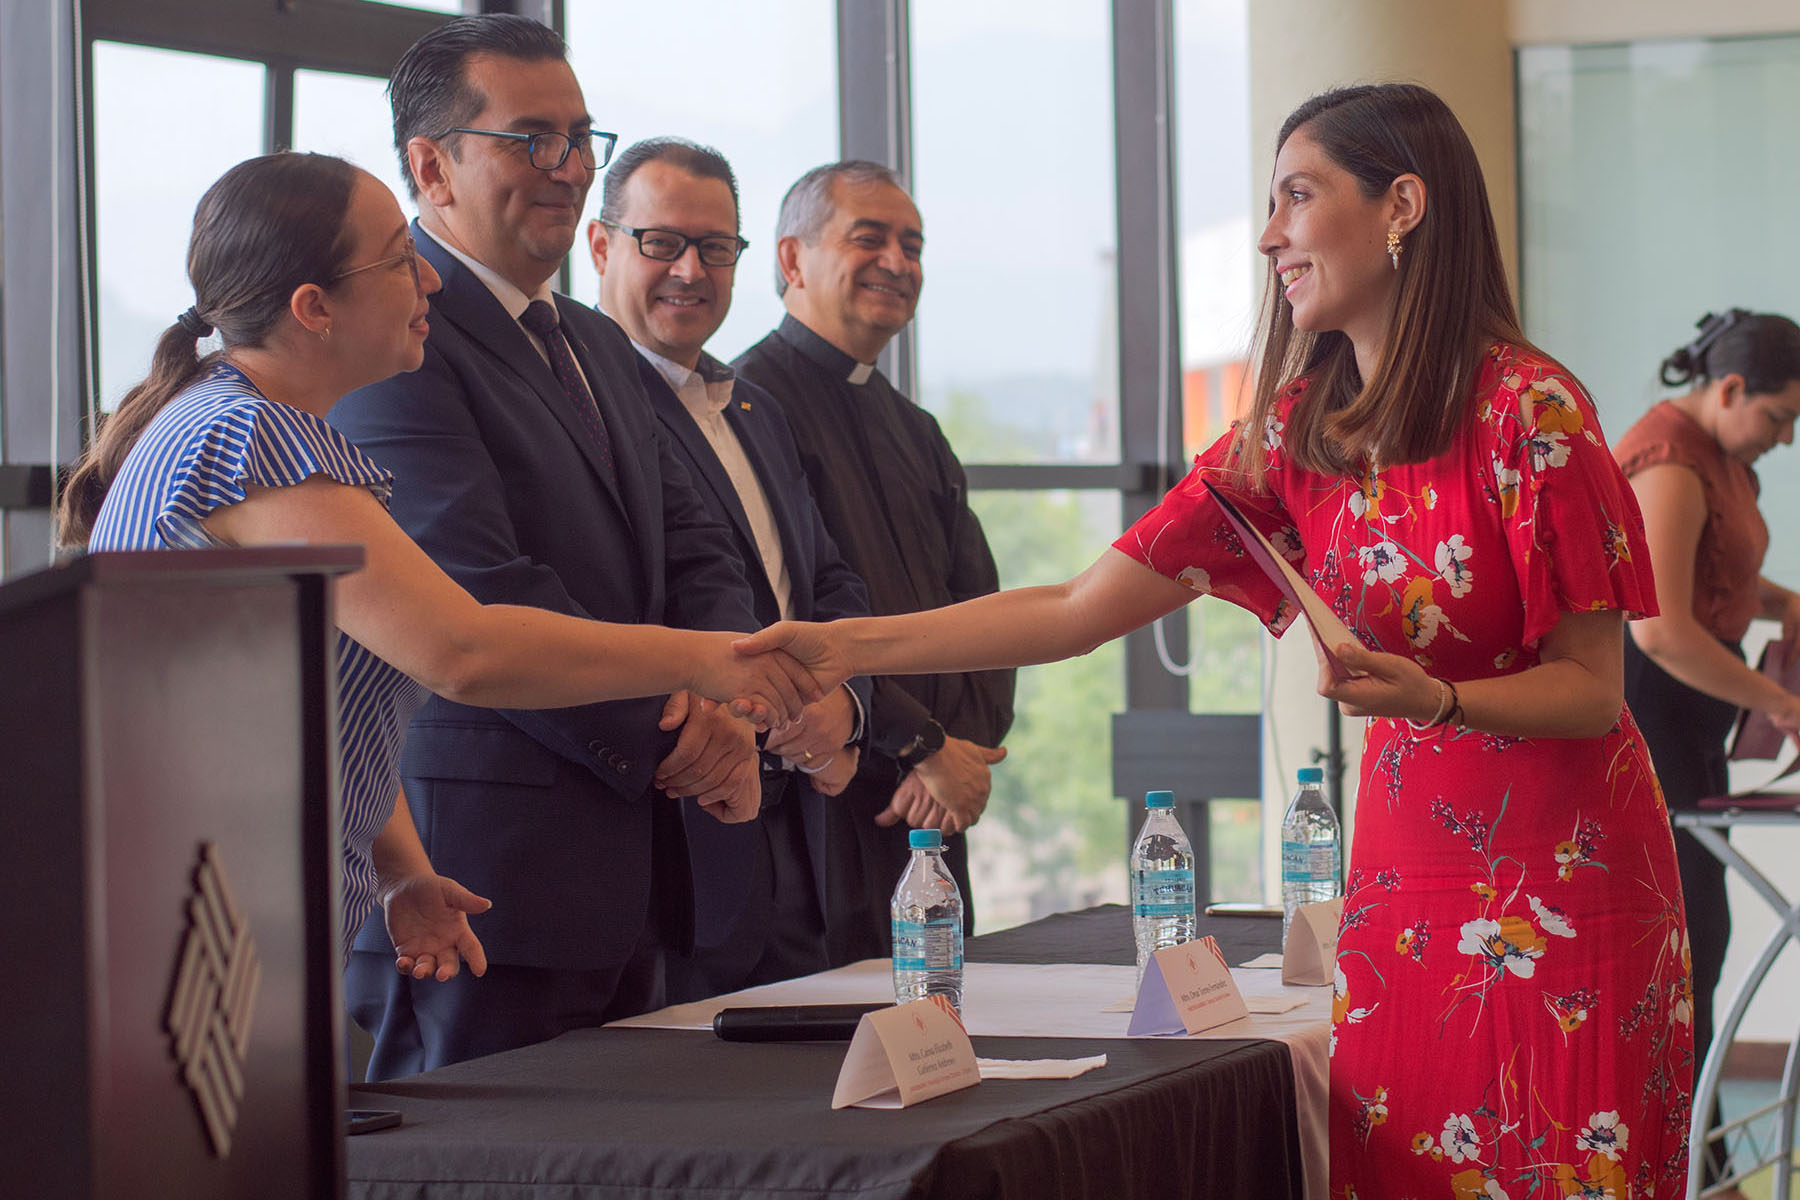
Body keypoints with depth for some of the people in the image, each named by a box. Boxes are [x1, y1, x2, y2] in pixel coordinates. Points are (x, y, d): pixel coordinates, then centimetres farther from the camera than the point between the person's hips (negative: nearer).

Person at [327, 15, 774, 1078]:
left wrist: (725, 693, -4)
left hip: (627, 885, 9)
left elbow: (696, 553, 18)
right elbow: (480, 596, -19)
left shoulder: (600, 346, 21)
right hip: (476, 878, -9)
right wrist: (663, 738, -13)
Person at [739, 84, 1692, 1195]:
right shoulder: (1296, 430, 4)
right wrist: (844, 645, -5)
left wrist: (1434, 697, -28)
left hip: (1559, 881, -5)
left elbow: (1591, 687, -9)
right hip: (1403, 865, 5)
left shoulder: (1529, 407, -13)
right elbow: (1081, 609, 2)